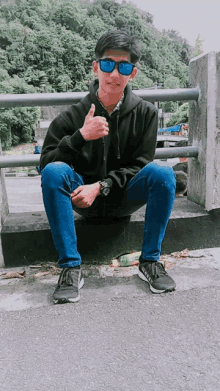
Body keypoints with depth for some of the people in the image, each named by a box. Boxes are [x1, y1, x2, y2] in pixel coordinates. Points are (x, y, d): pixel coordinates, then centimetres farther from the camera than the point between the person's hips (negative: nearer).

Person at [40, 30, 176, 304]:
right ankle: (70, 267, -21)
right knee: (53, 172, -29)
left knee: (163, 173, -26)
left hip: (124, 197, 1)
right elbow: (45, 162, -10)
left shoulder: (145, 113, -2)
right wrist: (81, 136, -24)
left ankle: (149, 261, -14)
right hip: (83, 198, 0)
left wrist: (100, 186, -20)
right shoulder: (73, 116, -6)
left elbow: (139, 165, -6)